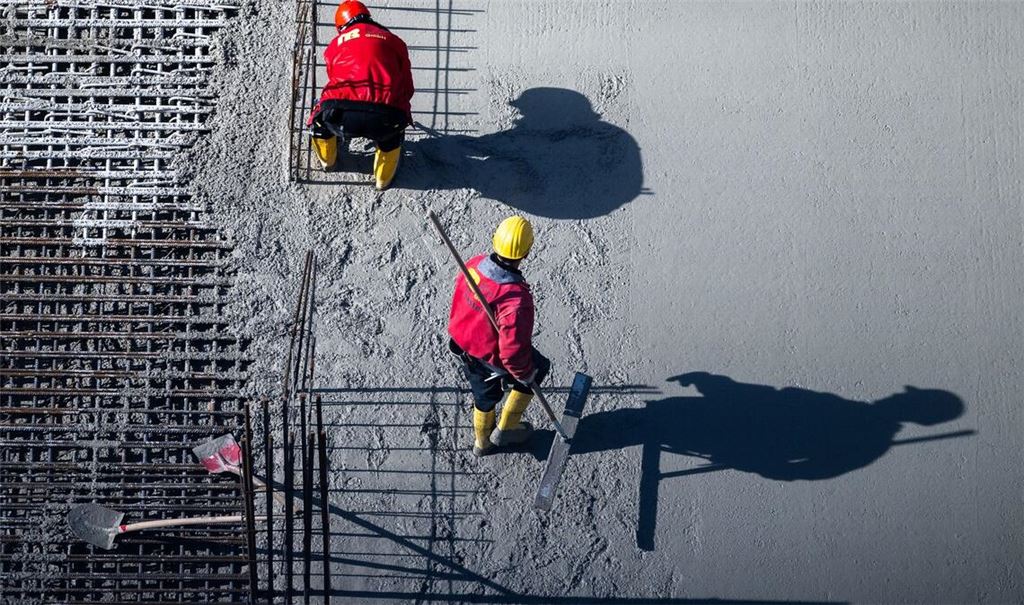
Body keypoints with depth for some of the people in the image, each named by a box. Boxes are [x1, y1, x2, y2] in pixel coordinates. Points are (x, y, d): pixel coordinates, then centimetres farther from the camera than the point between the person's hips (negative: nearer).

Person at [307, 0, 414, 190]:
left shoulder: (335, 44, 24)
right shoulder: (394, 41, 23)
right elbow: (407, 88, 27)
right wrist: (403, 114, 47)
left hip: (341, 117, 0)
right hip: (383, 120, 0)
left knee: (321, 114, 34)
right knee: (394, 127, 36)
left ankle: (327, 160, 52)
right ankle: (384, 178, 38)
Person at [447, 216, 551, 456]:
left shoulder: (475, 264, -19)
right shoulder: (517, 299, -40)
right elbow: (514, 350, -31)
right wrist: (525, 374, -10)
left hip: (463, 344, 6)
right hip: (492, 359, -6)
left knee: (484, 394, 32)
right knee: (538, 367, 24)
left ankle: (482, 441, 58)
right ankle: (505, 429, 36)